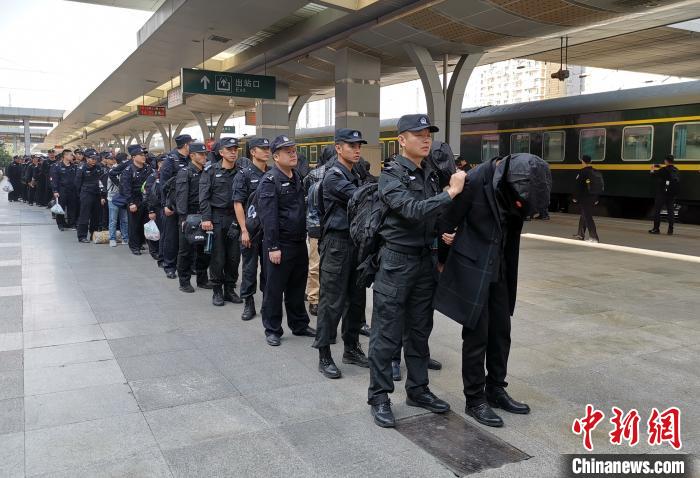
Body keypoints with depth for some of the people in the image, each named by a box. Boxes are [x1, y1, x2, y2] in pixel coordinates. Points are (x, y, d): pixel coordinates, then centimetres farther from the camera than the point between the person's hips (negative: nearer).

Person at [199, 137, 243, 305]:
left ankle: (230, 289, 19)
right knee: (217, 257, 0)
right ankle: (217, 291, 12)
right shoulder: (211, 171, -1)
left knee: (234, 256, 6)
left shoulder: (240, 172, 8)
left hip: (234, 218, 3)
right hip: (216, 218, -3)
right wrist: (206, 218, -14)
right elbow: (204, 196, -5)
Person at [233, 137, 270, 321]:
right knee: (250, 267, 4)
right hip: (251, 228, -4)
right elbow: (238, 204, -9)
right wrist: (244, 230, -15)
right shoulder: (244, 174, -5)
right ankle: (248, 305, 14)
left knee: (269, 266, 10)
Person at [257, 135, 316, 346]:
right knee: (274, 289, 4)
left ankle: (299, 325, 30)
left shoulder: (297, 177, 12)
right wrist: (273, 247, -20)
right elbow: (268, 217, -17)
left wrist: (304, 236, 14)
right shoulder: (270, 181, -12)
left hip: (299, 242, 7)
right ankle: (272, 330, 17)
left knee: (297, 287, 17)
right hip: (280, 244, -7)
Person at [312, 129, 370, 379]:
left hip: (356, 241, 8)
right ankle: (324, 356, 6)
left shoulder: (356, 176, 17)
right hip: (337, 243, -8)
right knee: (332, 302, -4)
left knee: (356, 298, 13)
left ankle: (351, 348, 26)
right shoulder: (333, 176, -10)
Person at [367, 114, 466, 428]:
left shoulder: (431, 174, 11)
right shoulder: (392, 175, -11)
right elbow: (412, 210, -25)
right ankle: (379, 396, 13)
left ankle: (417, 390, 28)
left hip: (425, 260, 7)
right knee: (387, 333, 0)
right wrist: (451, 192, -23)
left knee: (420, 330, 15)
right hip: (397, 260, -7)